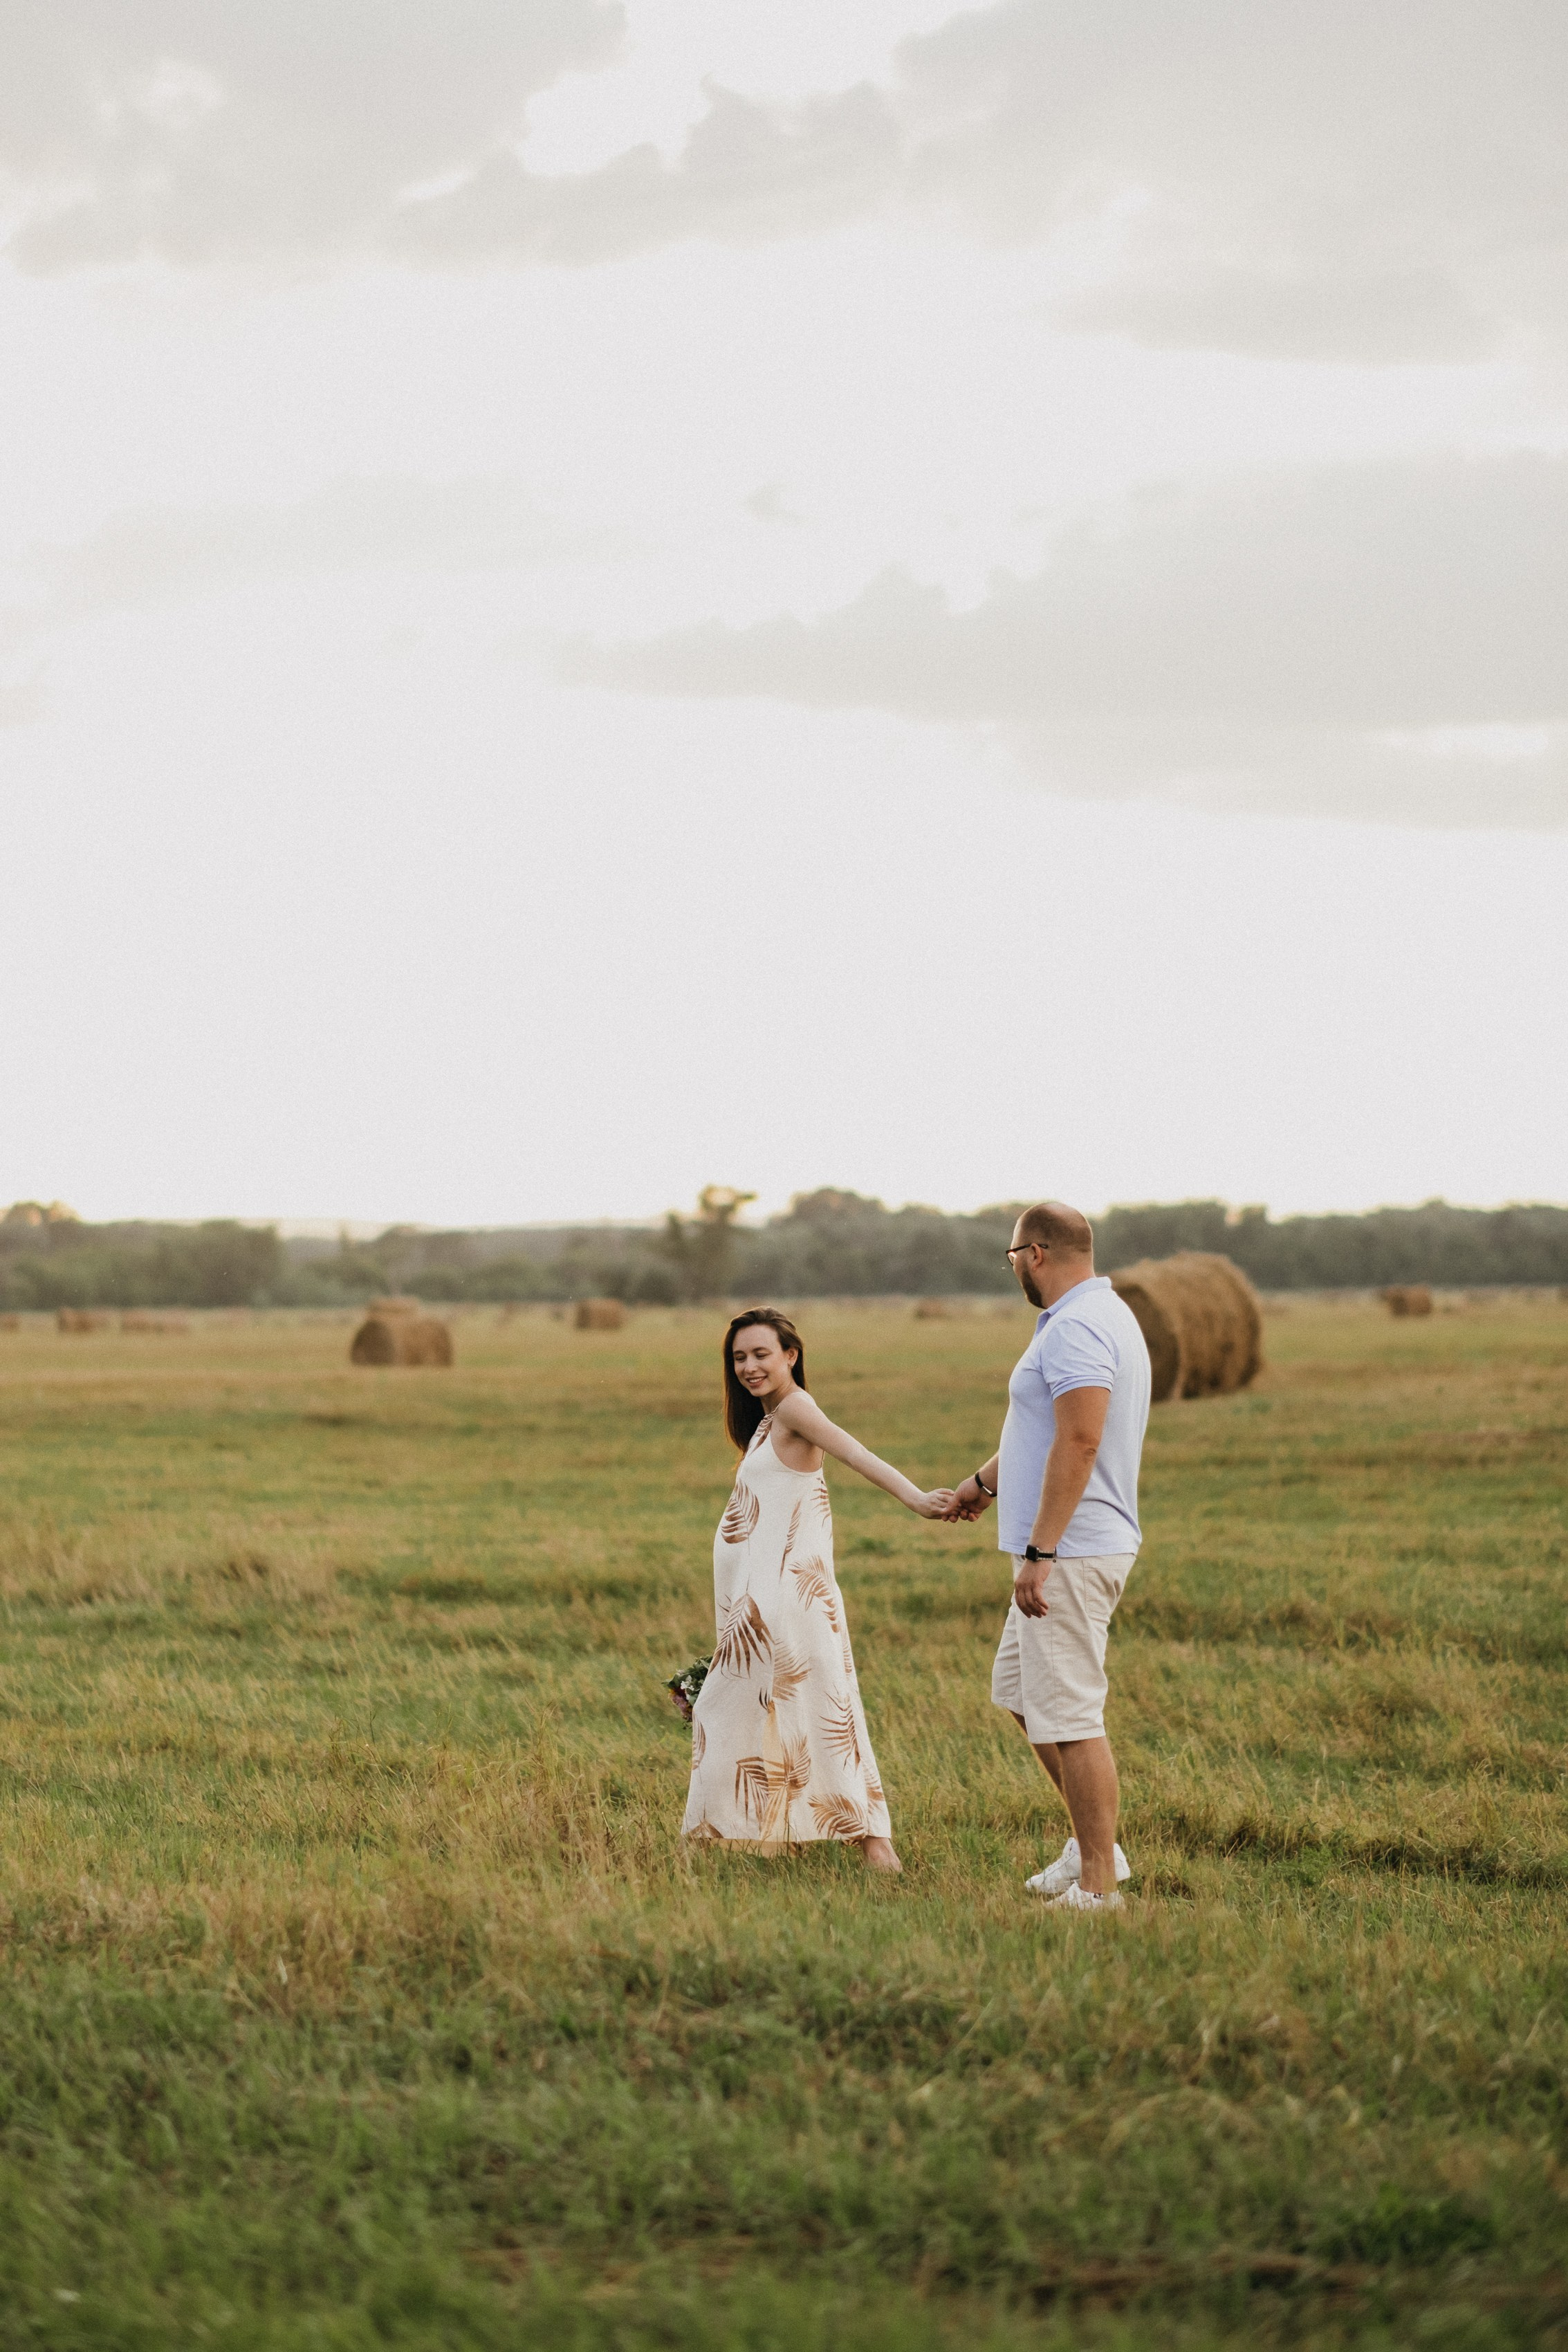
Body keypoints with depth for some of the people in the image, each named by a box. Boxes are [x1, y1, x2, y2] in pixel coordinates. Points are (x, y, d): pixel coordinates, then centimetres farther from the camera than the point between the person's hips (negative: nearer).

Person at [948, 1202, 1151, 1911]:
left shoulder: (1077, 1329, -18)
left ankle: (1098, 1885, -4)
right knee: (1019, 1690, 21)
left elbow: (1079, 1442, -26)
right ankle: (1093, 1842, 25)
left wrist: (1039, 1553, -27)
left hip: (1071, 1553, -11)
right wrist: (985, 1481, 44)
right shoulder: (1103, 1317, 17)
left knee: (1069, 1717, -8)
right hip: (1069, 1552, 11)